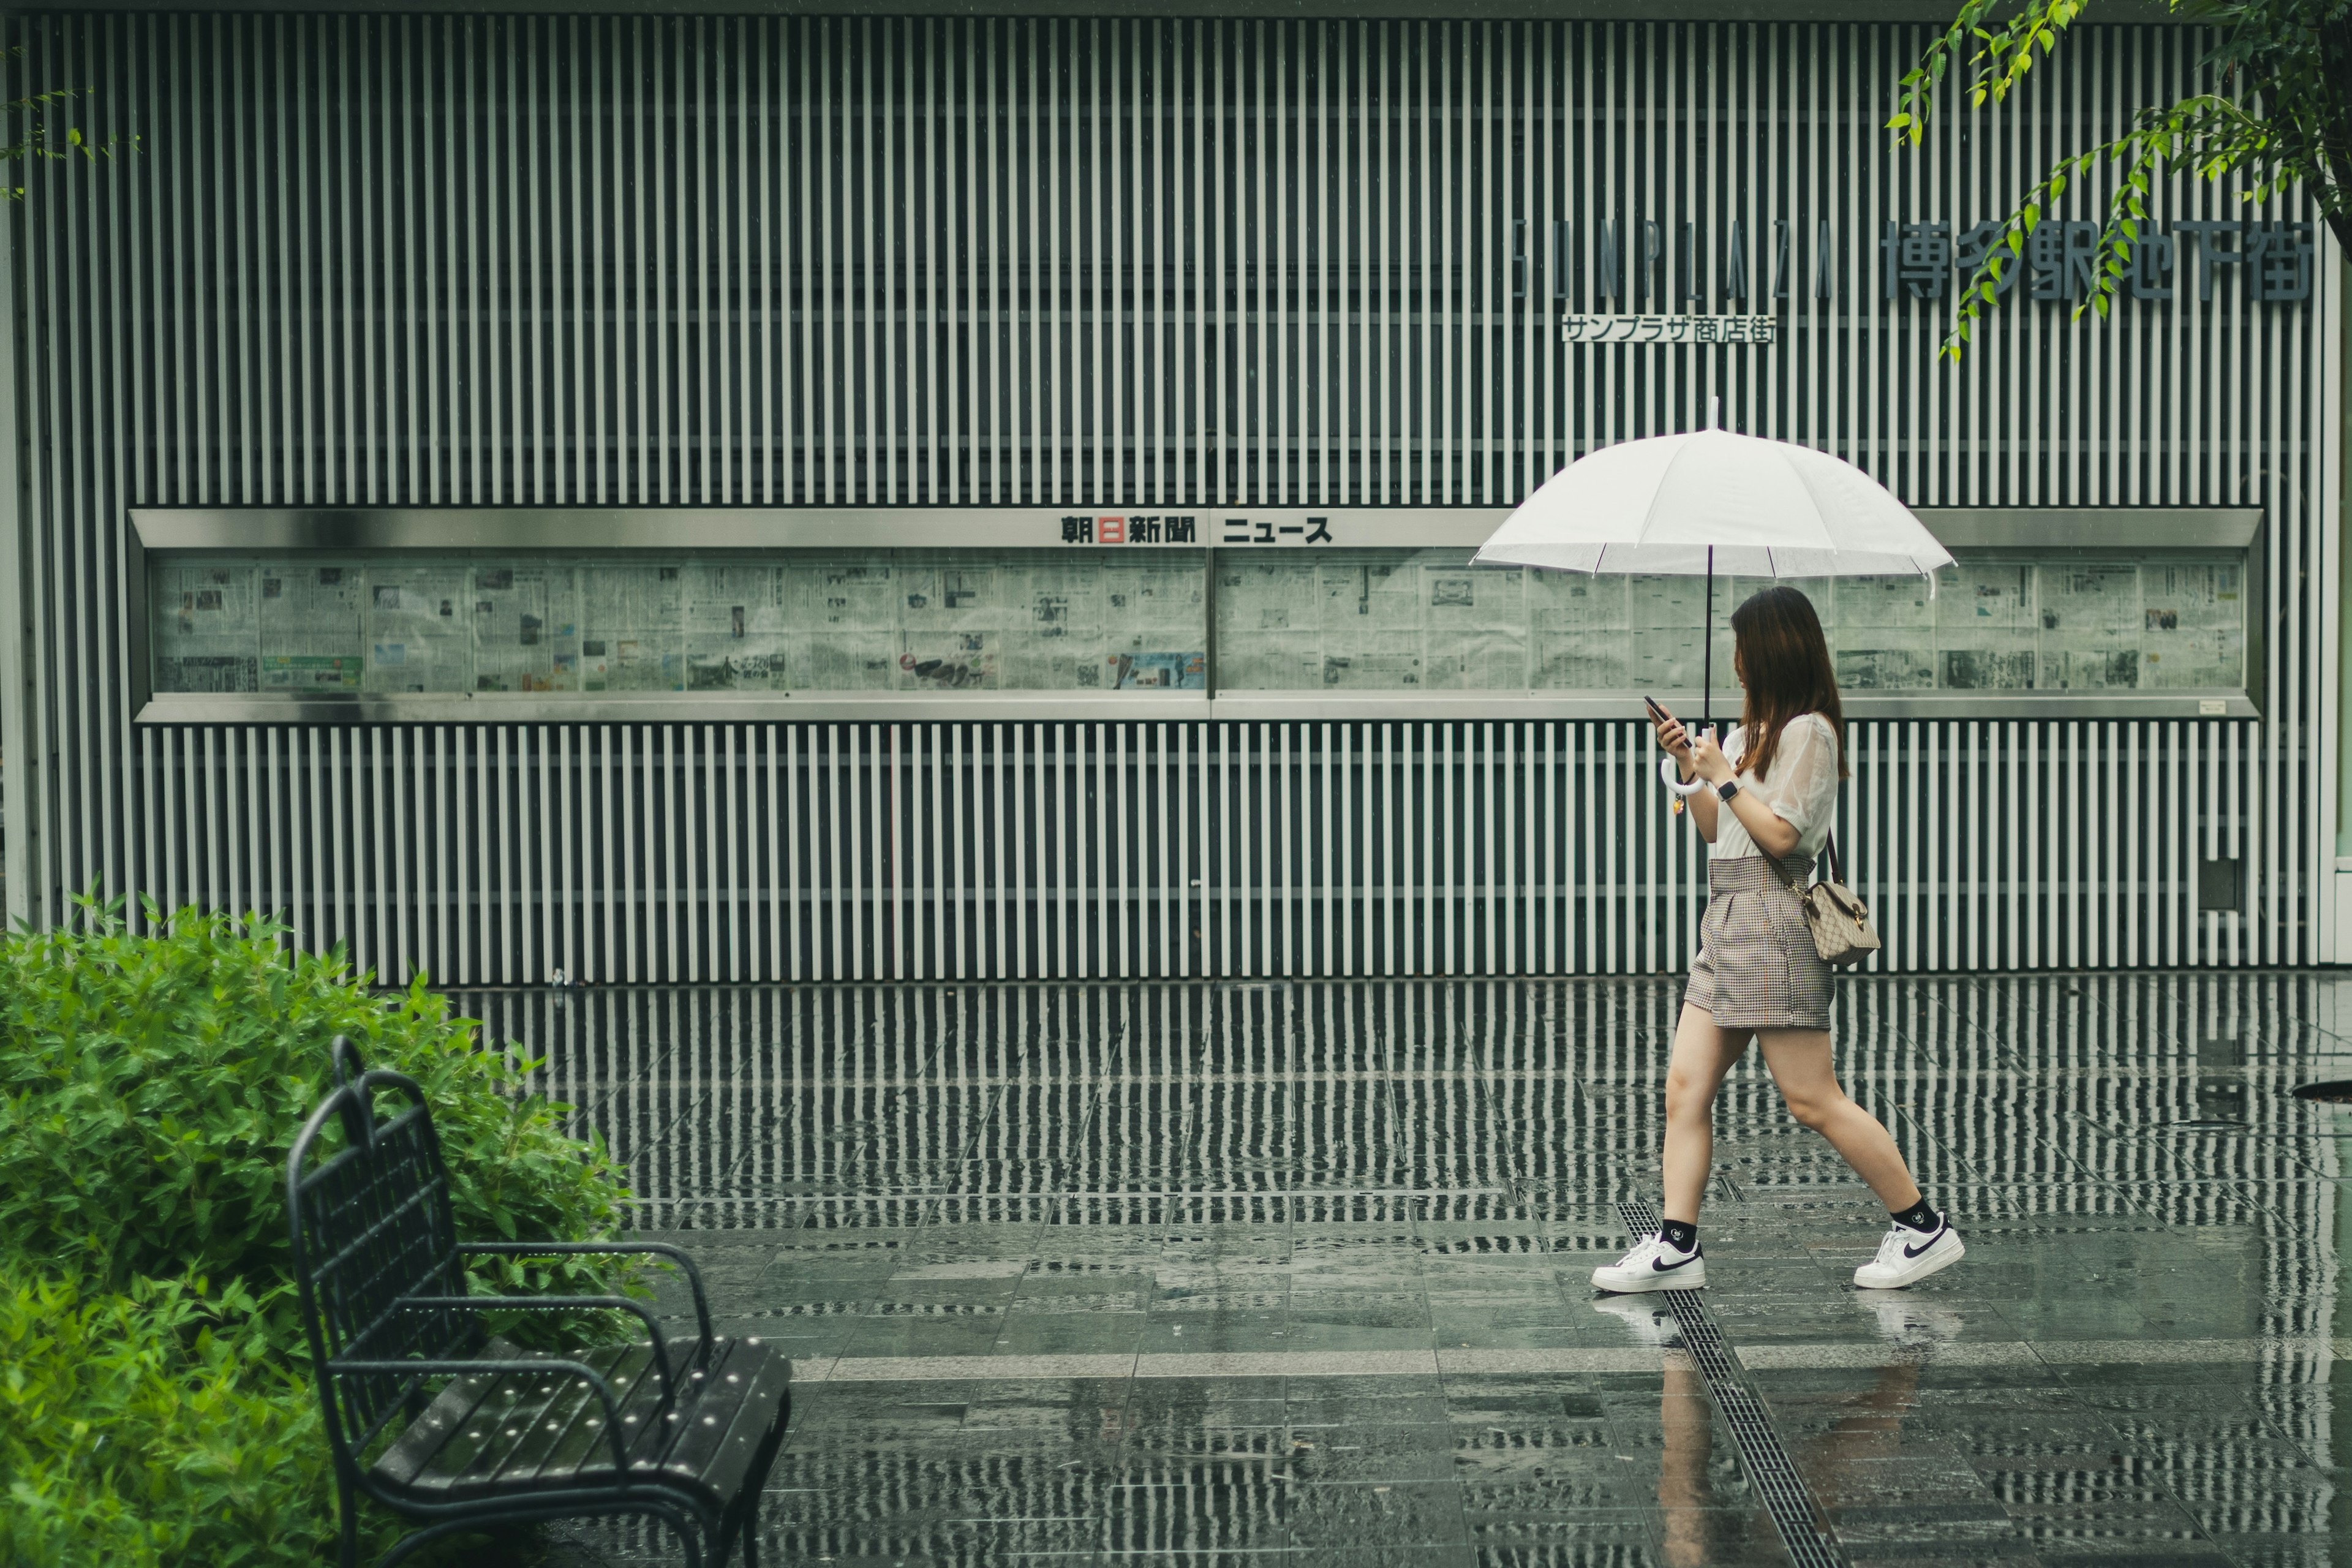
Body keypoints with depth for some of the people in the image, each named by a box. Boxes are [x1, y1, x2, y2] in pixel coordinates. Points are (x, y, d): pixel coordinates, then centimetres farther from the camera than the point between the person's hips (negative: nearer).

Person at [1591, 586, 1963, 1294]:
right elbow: (1715, 830, 22)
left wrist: (1722, 773, -9)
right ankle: (1676, 1248, 2)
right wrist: (1690, 766, 11)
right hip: (1728, 920, 10)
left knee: (1814, 1101, -6)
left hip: (1771, 923, -10)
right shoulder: (1753, 730, 20)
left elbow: (1779, 833, -17)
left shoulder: (1807, 731, -9)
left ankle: (1925, 1227, 5)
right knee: (1686, 1086, 2)